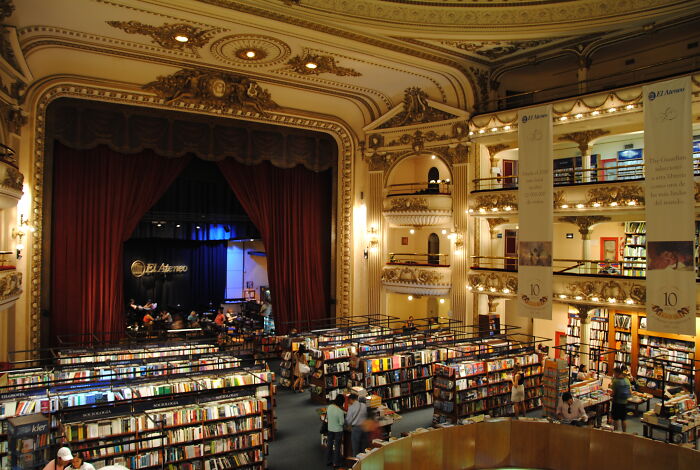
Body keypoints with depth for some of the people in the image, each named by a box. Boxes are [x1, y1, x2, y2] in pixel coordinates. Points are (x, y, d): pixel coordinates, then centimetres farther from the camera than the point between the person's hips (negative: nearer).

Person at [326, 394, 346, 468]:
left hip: (330, 429, 5)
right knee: (337, 447, 10)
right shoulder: (340, 411, -27)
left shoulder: (329, 407, -9)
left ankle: (328, 461, 31)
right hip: (338, 431, -5)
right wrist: (344, 417, -3)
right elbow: (342, 423, -19)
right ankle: (335, 463, 20)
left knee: (329, 445, 19)